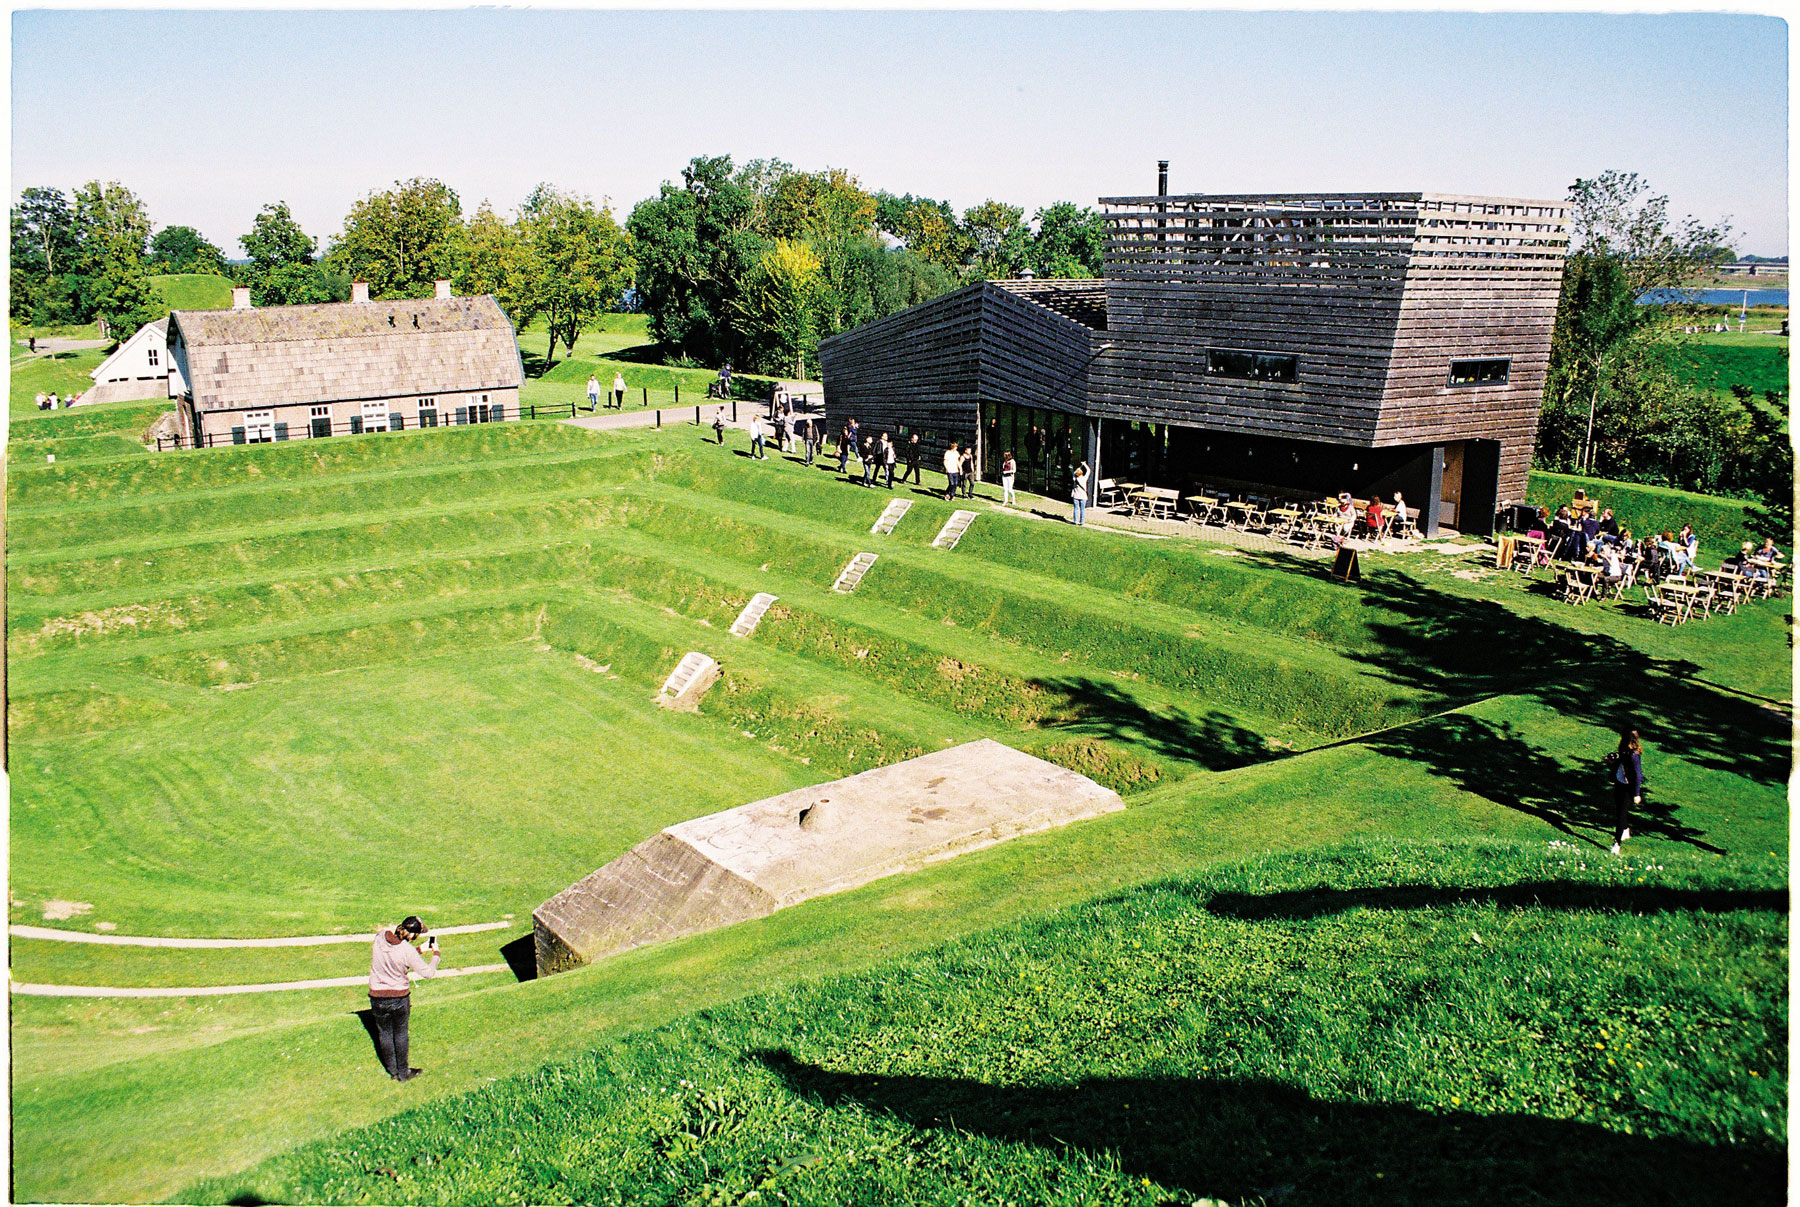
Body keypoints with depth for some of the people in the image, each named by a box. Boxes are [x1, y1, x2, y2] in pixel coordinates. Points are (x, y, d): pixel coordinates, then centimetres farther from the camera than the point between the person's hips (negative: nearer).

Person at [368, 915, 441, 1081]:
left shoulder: (380, 937, -12)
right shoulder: (408, 950, -24)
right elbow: (428, 972, -16)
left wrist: (419, 950, 7)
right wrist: (436, 954, 0)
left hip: (377, 996, 3)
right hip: (400, 997, -3)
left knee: (384, 1033, 21)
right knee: (400, 1033, 18)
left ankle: (392, 1071, 34)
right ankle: (403, 1072, 30)